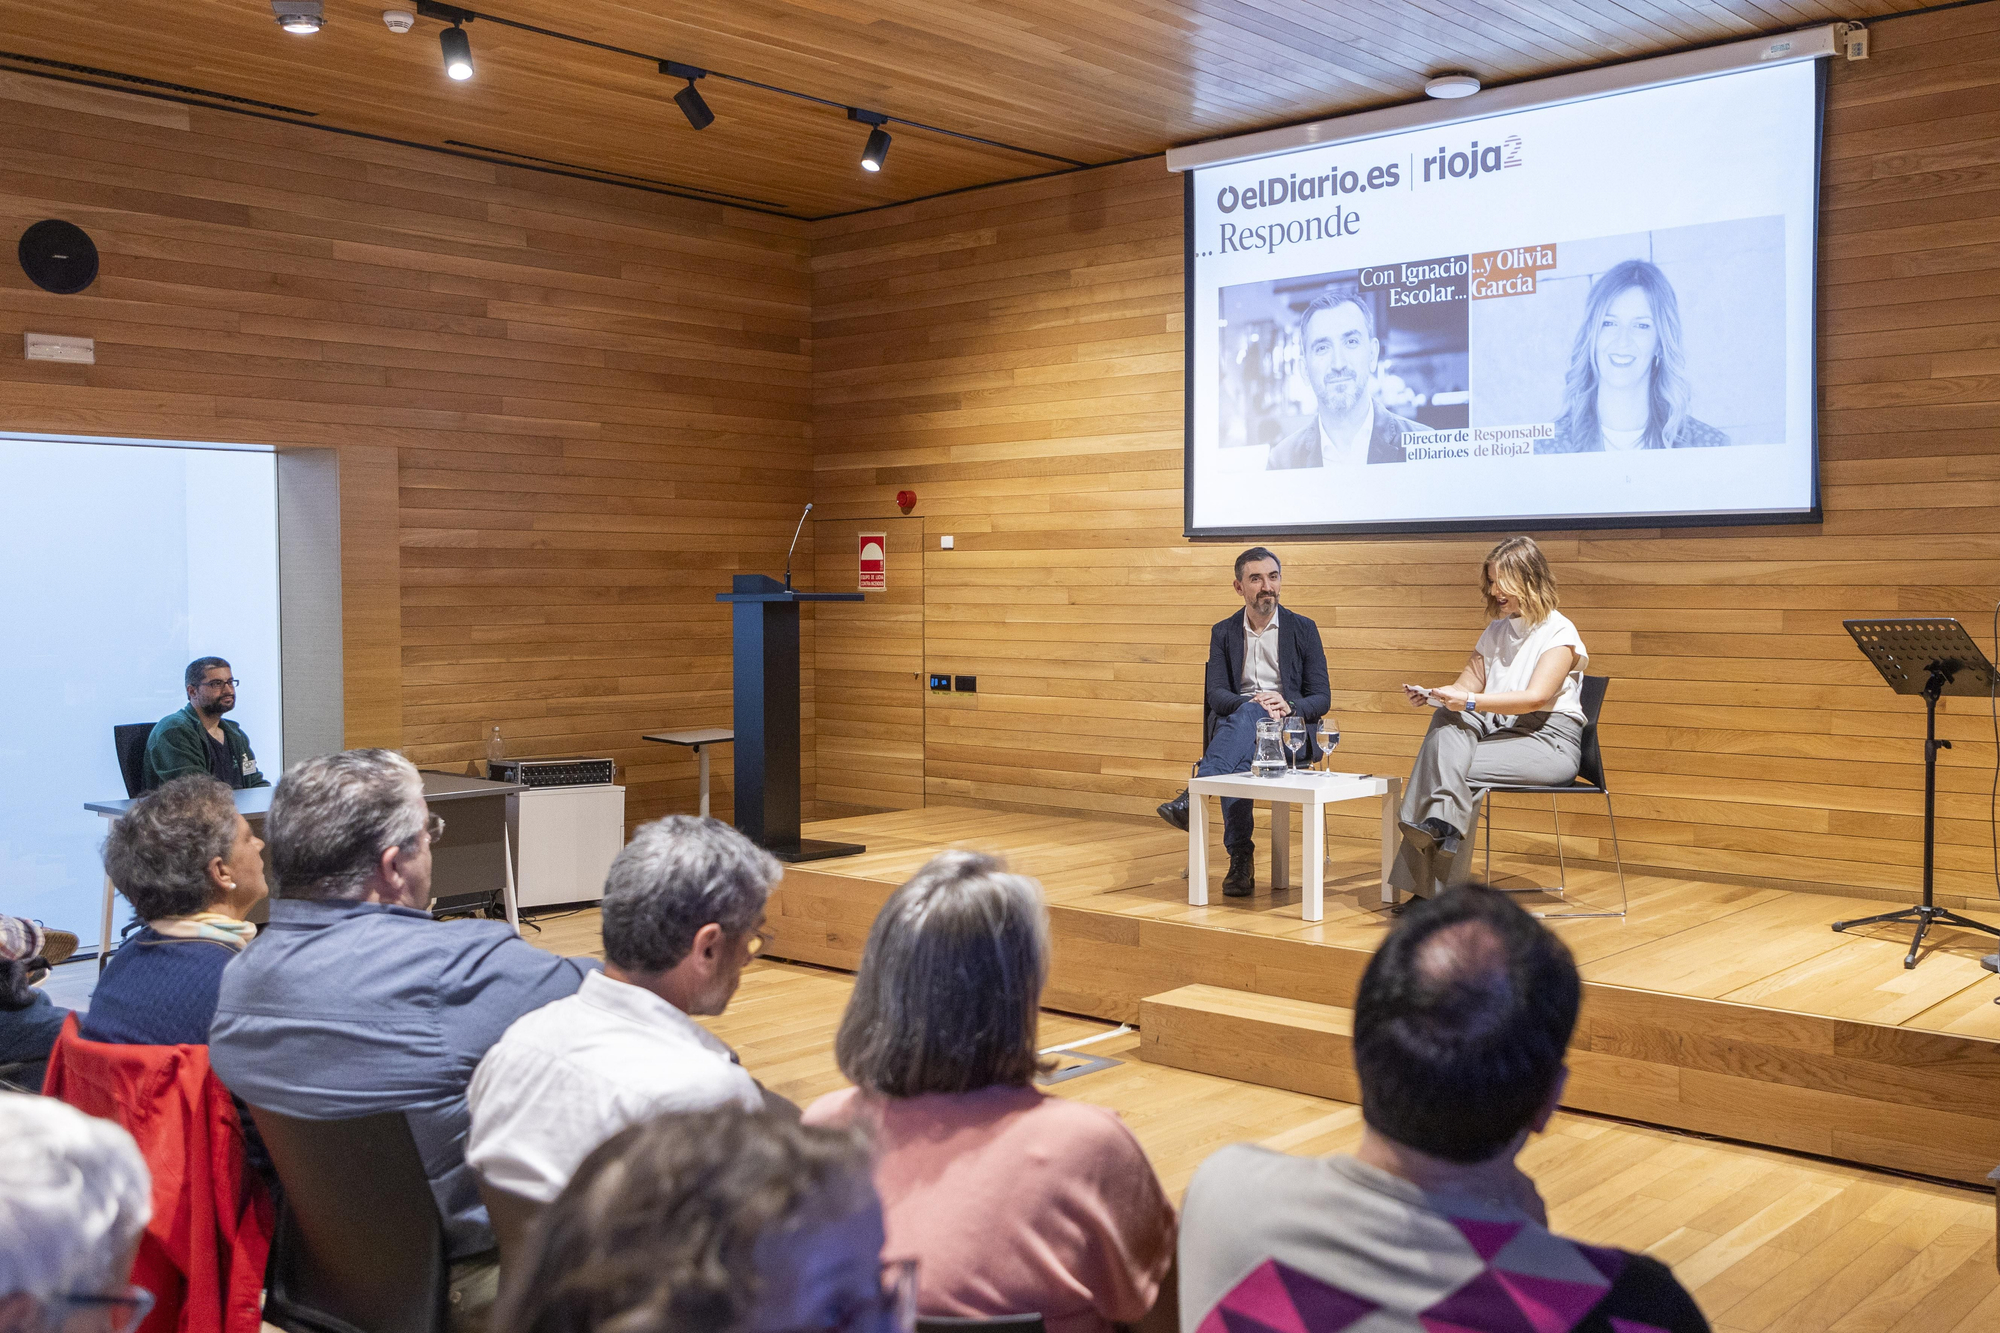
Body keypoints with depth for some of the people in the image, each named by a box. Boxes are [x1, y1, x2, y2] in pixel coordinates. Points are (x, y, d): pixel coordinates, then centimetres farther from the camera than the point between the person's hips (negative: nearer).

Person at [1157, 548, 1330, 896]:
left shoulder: (1303, 629, 10)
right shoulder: (1223, 632, 15)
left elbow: (1321, 699, 6)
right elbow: (1215, 694, 4)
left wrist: (1288, 706, -17)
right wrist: (1250, 701, -18)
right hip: (1237, 723, 1)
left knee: (1246, 718, -38)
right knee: (1237, 759, -37)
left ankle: (1193, 795, -51)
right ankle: (1240, 859, -38)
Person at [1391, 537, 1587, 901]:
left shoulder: (1559, 632, -4)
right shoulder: (1496, 632, 19)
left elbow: (1536, 697, -20)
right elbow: (1466, 686, 12)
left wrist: (1470, 701, -30)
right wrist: (1430, 696, -11)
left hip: (1549, 742, -6)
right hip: (1499, 731, 6)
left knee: (1450, 766, -28)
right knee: (1447, 720, -28)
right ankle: (1440, 825, -43)